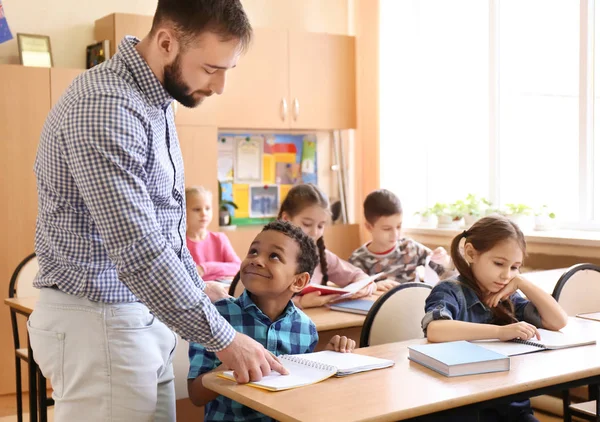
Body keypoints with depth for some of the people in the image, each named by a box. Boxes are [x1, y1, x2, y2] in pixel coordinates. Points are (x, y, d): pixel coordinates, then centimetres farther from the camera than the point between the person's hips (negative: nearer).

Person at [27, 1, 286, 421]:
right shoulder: (104, 108, -22)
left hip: (146, 318, 9)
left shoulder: (153, 98, 8)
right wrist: (223, 338, -19)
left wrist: (207, 304, 12)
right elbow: (137, 250, -26)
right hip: (100, 323, -9)